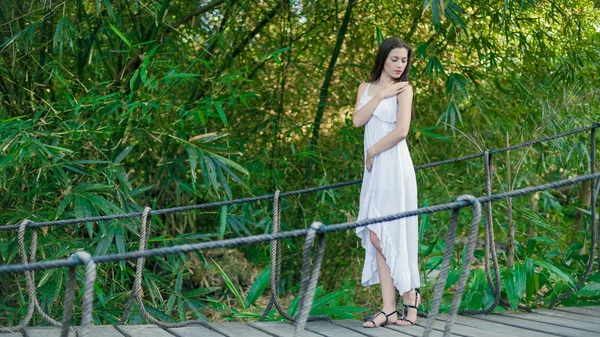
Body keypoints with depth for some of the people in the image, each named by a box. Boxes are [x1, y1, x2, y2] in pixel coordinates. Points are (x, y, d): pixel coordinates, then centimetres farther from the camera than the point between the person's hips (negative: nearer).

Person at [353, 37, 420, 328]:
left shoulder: (404, 88, -2)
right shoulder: (366, 87, 15)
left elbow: (401, 130, -14)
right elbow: (357, 120, -1)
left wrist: (373, 151, -6)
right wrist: (381, 95, -6)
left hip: (393, 165, -6)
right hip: (374, 168, 6)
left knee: (388, 234, -6)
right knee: (375, 236, 0)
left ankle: (410, 294, 12)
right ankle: (389, 309, 1)